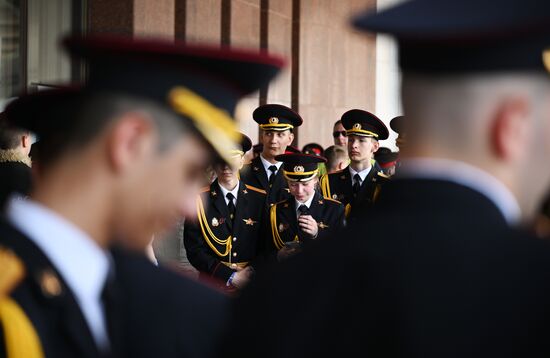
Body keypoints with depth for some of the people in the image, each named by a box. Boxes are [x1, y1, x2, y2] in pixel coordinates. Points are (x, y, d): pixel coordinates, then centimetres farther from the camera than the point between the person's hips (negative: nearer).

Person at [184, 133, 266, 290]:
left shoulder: (260, 199, 4)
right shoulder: (199, 200, -1)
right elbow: (194, 250, -4)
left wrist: (252, 273, -11)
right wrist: (231, 277, -12)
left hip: (252, 284, 1)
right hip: (213, 285, -1)